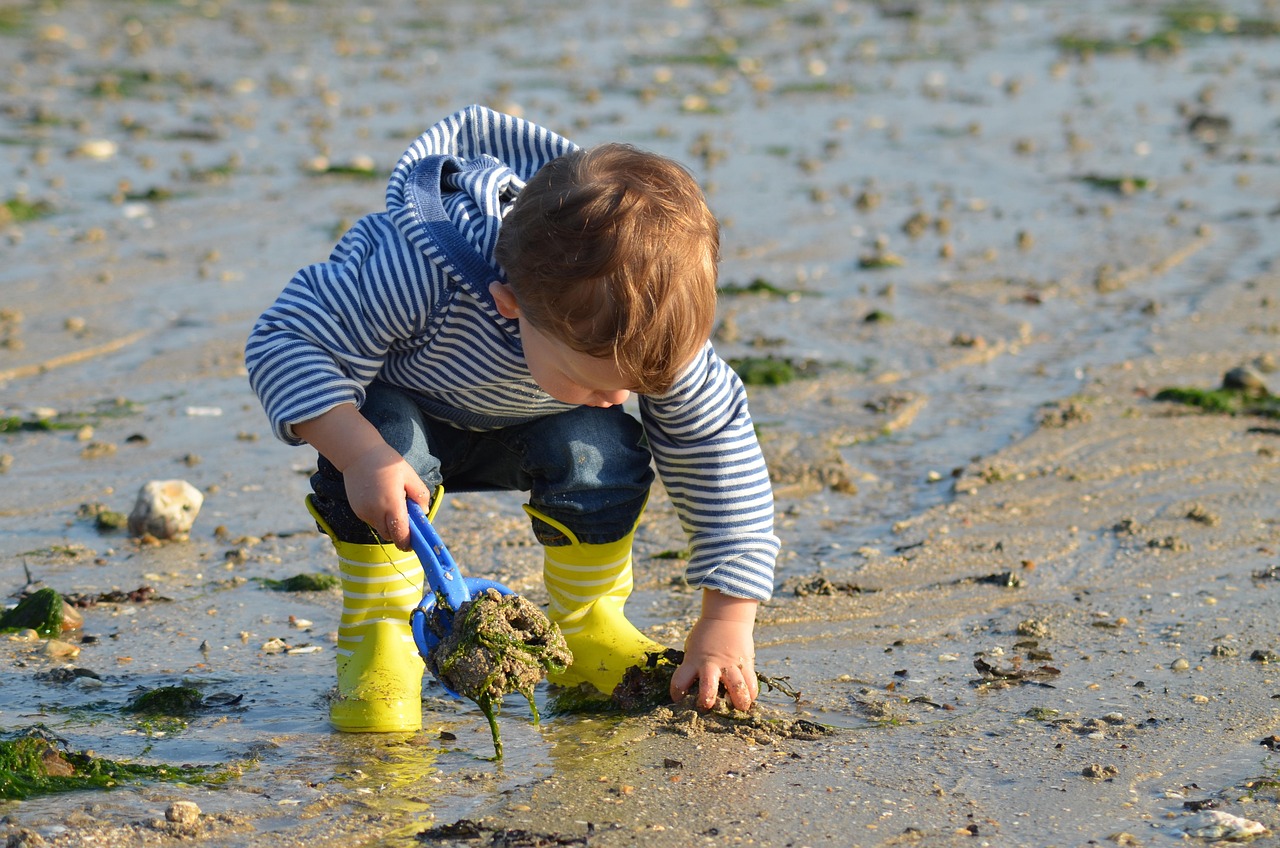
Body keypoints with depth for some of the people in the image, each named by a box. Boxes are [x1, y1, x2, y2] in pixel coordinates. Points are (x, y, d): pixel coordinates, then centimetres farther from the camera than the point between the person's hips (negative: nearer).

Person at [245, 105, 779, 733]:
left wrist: (727, 618, -25)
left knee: (604, 455, -27)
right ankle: (376, 632, -14)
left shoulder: (655, 325, -32)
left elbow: (719, 446, -21)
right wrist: (360, 456, -51)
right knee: (388, 441, -35)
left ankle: (587, 627, -2)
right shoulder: (420, 273, -45)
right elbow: (285, 340, -35)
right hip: (406, 404, -2)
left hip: (530, 427, 2)